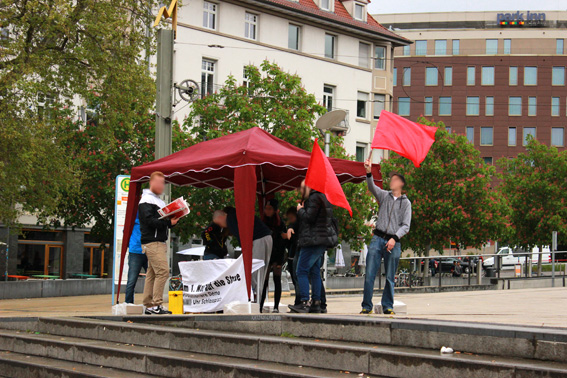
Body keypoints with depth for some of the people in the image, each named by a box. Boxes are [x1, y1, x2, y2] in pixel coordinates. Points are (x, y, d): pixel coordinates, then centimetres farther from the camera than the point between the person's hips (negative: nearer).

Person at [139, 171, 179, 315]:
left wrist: (173, 220, 3)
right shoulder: (146, 201, -7)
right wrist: (168, 222, -20)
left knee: (152, 274, 9)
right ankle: (156, 304, -16)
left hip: (160, 242, 10)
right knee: (163, 271, -16)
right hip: (152, 242, -10)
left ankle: (149, 306, 11)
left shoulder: (159, 201, 24)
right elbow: (149, 220, -19)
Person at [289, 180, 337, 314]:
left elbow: (309, 217, -18)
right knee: (314, 272, 10)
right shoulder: (323, 197, 22)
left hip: (313, 240, -10)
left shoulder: (314, 198, -9)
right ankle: (316, 303, 7)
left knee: (302, 270, -10)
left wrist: (300, 210, 0)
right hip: (321, 241, 10)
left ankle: (304, 303, -16)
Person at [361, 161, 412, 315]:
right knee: (369, 274, -5)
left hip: (394, 243, -1)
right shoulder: (384, 195, 14)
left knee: (390, 277, 2)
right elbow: (372, 187, -5)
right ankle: (367, 306, 0)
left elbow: (405, 226, 2)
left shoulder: (406, 203, 10)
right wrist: (369, 173, -23)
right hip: (378, 239, 1)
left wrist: (394, 238, -13)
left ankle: (388, 306, 13)